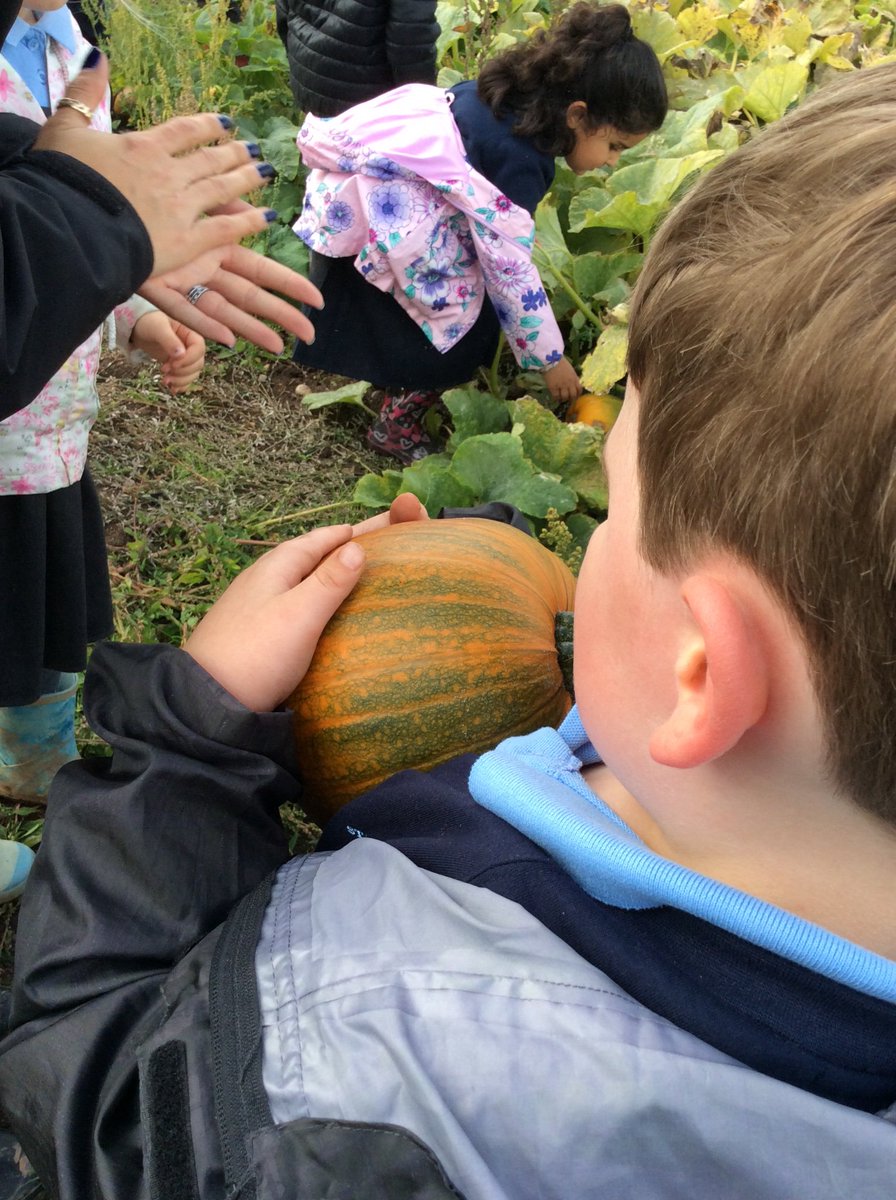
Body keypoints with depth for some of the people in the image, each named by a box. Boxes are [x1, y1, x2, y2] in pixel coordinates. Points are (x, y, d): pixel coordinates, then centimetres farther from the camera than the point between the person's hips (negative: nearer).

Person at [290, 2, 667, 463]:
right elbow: (508, 268, -23)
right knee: (463, 320, -3)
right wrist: (550, 358, -13)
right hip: (369, 219, -9)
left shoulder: (511, 96, 0)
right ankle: (398, 426, 13)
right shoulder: (517, 160, -26)